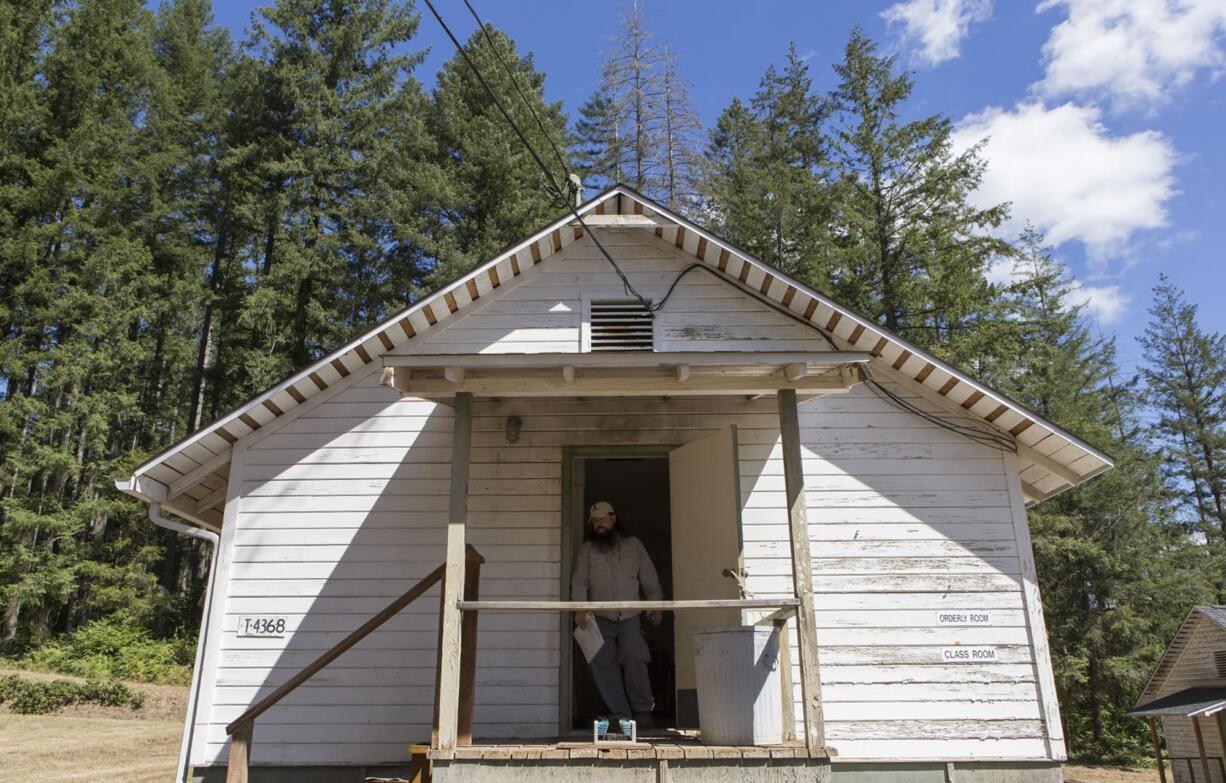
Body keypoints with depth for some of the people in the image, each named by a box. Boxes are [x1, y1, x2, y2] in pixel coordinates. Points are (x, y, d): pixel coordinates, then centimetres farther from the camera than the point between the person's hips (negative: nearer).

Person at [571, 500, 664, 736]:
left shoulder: (634, 545, 11)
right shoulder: (586, 550, 8)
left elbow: (649, 580, 13)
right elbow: (579, 582, 0)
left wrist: (656, 607, 10)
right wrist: (579, 609, -13)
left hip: (629, 617, -1)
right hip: (599, 619, 1)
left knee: (633, 658, -17)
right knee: (604, 666, -5)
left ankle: (643, 709, 0)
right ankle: (620, 715, 4)